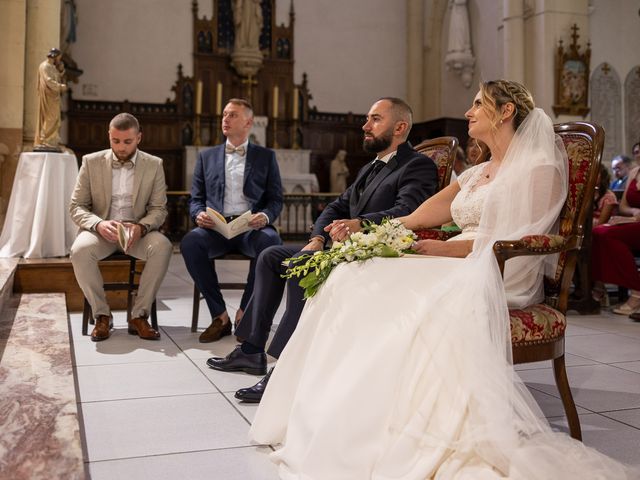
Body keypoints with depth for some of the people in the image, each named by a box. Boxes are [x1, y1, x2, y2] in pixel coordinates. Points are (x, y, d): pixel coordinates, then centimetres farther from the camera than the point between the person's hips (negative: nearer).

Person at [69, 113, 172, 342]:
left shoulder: (154, 165, 0)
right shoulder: (91, 162, -1)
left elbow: (159, 209, -1)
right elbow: (76, 206, -2)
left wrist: (141, 227, -24)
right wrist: (98, 224, -24)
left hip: (138, 231, 0)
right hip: (101, 230, 0)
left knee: (162, 246, -32)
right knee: (80, 250, -33)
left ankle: (139, 315, -19)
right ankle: (102, 315, -14)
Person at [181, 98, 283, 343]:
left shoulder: (266, 156, 15)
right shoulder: (207, 156, 20)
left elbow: (276, 200, 9)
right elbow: (196, 199, 16)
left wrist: (265, 216, -14)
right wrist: (199, 215, -8)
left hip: (251, 227, -1)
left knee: (270, 242, -36)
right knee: (189, 242, -32)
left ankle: (245, 311, -18)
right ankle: (219, 315, -19)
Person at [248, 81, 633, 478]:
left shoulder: (540, 169, -1)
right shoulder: (477, 174, 23)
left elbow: (516, 241, -12)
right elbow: (420, 219, 16)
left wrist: (446, 250, -19)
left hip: (501, 278, -7)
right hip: (457, 267, 7)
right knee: (356, 278, -13)